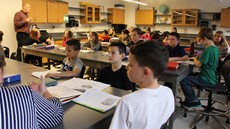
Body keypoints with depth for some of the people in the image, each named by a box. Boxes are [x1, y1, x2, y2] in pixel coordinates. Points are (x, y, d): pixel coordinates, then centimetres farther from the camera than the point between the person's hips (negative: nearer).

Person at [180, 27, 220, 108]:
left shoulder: (208, 50, -23)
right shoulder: (215, 48, 8)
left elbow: (198, 65, -19)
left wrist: (195, 58, 0)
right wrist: (198, 58, 7)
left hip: (207, 80, -10)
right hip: (211, 77, 10)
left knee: (183, 80, -15)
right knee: (187, 76, 18)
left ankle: (194, 101, 0)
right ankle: (190, 98, 22)